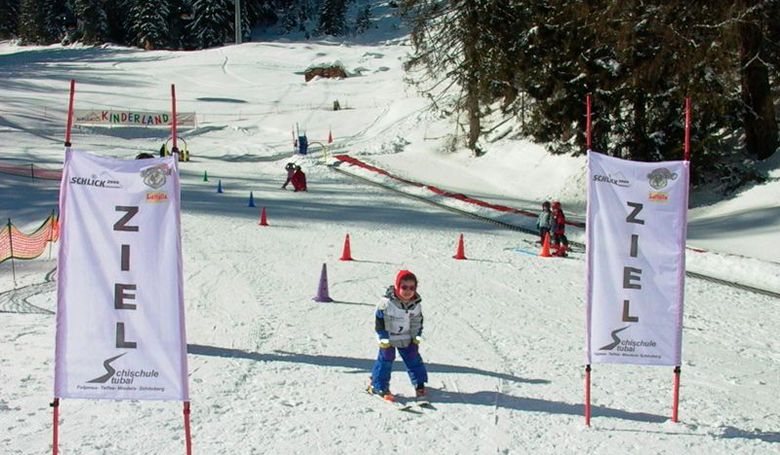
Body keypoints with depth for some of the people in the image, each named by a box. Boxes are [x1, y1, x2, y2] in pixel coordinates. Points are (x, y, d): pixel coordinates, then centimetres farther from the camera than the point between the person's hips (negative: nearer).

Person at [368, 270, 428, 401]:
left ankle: (419, 383, 21)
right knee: (385, 359, -3)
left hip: (407, 338, 4)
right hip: (388, 338, -4)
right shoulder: (387, 303, -24)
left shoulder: (416, 304, -9)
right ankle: (378, 386, 10)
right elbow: (379, 319, -15)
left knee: (413, 358, 7)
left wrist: (417, 336, 2)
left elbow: (418, 321, 6)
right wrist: (383, 337, -14)